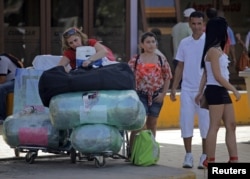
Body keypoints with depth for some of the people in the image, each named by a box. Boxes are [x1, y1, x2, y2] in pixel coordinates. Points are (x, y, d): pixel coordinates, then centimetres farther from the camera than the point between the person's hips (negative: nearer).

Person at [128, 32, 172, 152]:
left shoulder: (161, 60, 6)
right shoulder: (135, 60, -1)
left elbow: (167, 78, 9)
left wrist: (163, 94, 0)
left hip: (156, 96, 3)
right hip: (141, 95, -3)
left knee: (152, 124, 11)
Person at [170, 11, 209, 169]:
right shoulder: (184, 43, 9)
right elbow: (180, 67, 14)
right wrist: (174, 88, 9)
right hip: (187, 89, 3)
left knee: (205, 122, 0)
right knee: (186, 122, 2)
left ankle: (205, 156, 10)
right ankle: (188, 156, 10)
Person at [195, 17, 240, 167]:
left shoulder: (218, 50, 15)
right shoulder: (214, 51, -13)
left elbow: (205, 74, 17)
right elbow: (218, 76, -17)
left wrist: (200, 93, 17)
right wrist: (235, 90, -13)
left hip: (222, 92, 9)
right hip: (215, 91, -9)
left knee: (231, 125, 7)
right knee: (215, 126, -6)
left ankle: (234, 159, 9)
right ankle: (210, 160, -3)